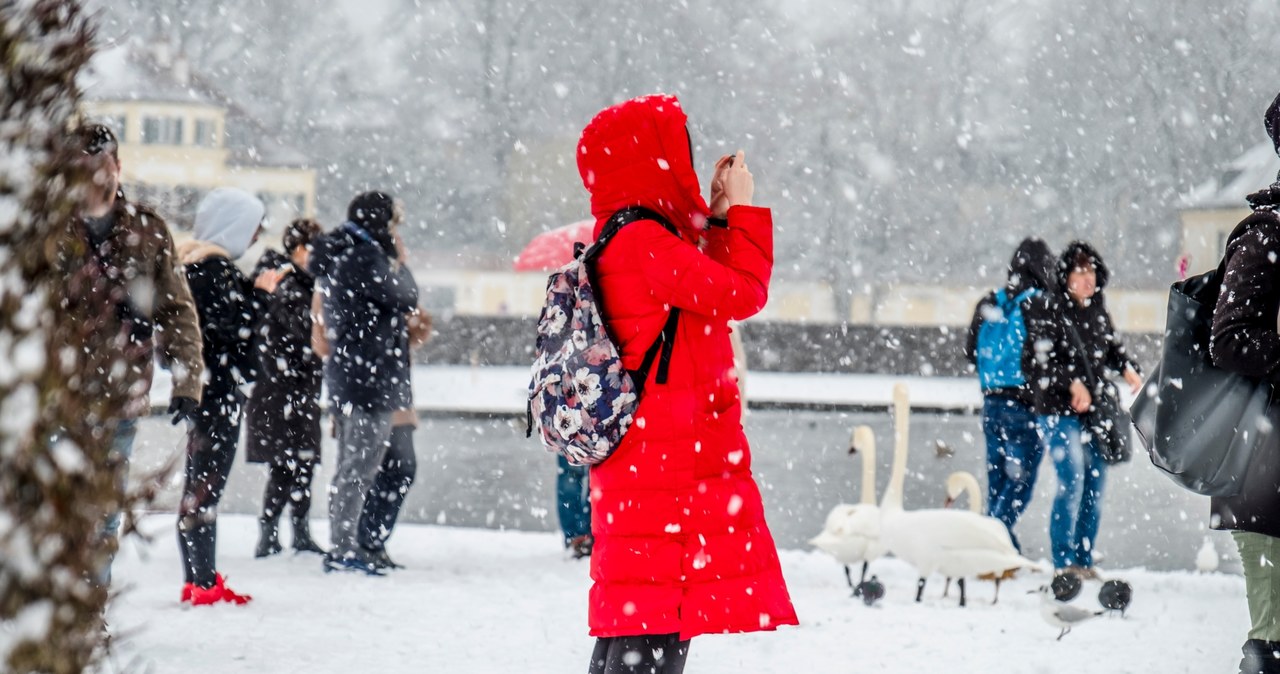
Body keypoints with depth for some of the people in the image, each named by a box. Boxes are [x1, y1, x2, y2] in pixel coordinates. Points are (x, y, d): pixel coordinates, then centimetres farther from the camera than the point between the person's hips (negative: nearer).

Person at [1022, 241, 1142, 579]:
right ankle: (1063, 562, -9)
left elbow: (1112, 346, 23)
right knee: (1072, 481, -16)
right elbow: (1037, 360, -14)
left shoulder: (1098, 310, 11)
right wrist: (1072, 383, -23)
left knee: (1095, 486, 8)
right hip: (1058, 411, -7)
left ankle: (1084, 561, 18)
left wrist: (1128, 368, 1)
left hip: (1094, 410, 7)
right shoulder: (1046, 308, -8)